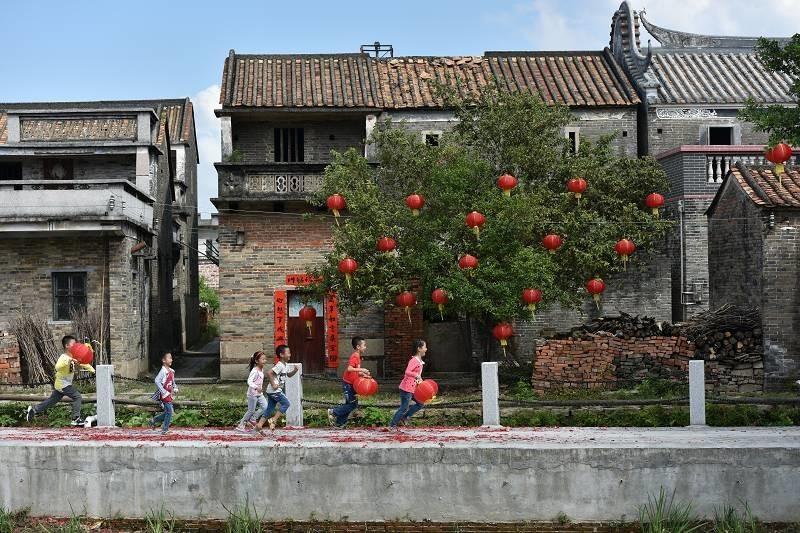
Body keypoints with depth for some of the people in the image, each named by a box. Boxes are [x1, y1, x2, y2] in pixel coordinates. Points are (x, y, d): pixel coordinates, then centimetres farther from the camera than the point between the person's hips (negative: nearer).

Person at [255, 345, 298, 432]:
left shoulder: (286, 365, 13)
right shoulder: (279, 366, -18)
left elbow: (289, 375, 27)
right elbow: (269, 373, -26)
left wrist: (294, 370, 7)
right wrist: (273, 384, -22)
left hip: (271, 391, 10)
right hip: (275, 391, -10)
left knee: (269, 408, 11)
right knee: (286, 403, -7)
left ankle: (259, 425, 12)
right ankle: (273, 420, -4)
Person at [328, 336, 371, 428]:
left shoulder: (358, 357, 11)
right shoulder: (354, 357, -18)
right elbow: (349, 369, -34)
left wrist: (363, 375, 4)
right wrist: (361, 369, -34)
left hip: (352, 384, 10)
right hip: (348, 384, -10)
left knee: (352, 404, 12)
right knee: (352, 404, -7)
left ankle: (339, 423, 17)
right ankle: (333, 412, 3)